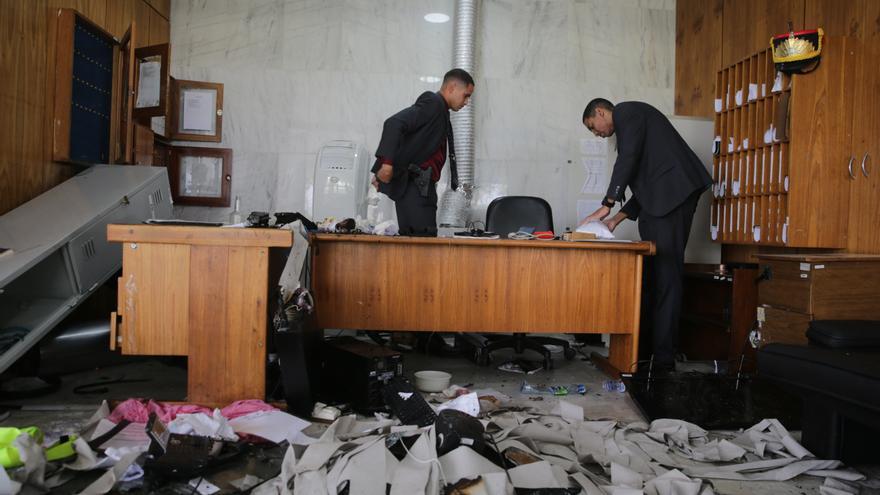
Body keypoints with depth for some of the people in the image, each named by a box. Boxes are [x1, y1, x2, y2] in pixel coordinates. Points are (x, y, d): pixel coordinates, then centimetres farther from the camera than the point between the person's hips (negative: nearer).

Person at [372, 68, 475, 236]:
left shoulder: (440, 111, 23)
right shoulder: (433, 103, -6)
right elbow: (394, 123, -19)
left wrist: (381, 173, 17)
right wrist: (387, 163, -27)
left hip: (423, 188, 9)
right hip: (414, 186, -9)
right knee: (424, 236, -14)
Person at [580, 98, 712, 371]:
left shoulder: (626, 111, 4)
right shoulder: (628, 128, 30)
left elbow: (628, 158, -10)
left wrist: (606, 206, -8)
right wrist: (617, 219, 19)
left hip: (672, 192, -10)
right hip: (660, 198, 10)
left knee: (665, 274, -11)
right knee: (652, 273, 7)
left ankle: (663, 357, -9)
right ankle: (649, 346, 10)